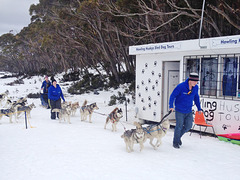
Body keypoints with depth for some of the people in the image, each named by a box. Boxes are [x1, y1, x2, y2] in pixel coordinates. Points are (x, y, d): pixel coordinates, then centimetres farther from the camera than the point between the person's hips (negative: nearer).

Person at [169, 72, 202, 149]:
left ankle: (178, 136, 33)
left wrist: (199, 108, 15)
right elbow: (172, 96, -16)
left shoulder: (196, 87, -4)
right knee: (179, 126, 0)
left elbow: (196, 98, 12)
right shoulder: (181, 86, -20)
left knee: (188, 126, 6)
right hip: (179, 111, -5)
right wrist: (171, 106, -25)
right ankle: (175, 142, 19)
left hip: (189, 111, 5)